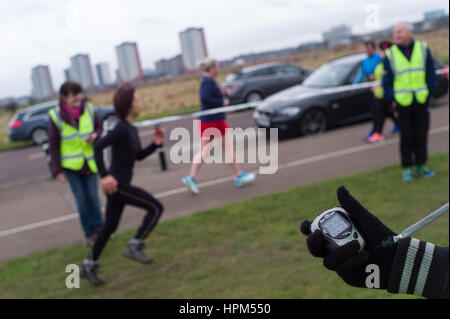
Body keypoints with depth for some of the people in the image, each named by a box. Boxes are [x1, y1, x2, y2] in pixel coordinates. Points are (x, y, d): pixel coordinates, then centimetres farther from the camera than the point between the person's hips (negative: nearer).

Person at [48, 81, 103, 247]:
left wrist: (94, 136, -17)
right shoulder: (56, 116, -14)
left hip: (90, 161, 2)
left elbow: (98, 128, 7)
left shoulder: (89, 109, -9)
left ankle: (98, 228, 23)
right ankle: (88, 232, 19)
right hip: (70, 164, -2)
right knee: (81, 199, 1)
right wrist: (57, 171, -7)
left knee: (93, 196, 2)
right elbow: (53, 145, -7)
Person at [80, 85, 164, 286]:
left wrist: (155, 144, 2)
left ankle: (88, 266, 28)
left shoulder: (132, 129, 11)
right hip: (116, 184, -9)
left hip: (120, 184, 9)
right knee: (156, 207, -7)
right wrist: (104, 176, -32)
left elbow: (139, 156, 18)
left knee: (110, 226, 17)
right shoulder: (122, 128, -18)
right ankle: (134, 246, 0)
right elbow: (98, 146, -28)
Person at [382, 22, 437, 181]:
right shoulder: (390, 54, -1)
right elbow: (387, 80, 3)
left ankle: (421, 165, 20)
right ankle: (407, 168, 13)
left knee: (421, 135, 7)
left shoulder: (423, 49, 3)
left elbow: (431, 73, 8)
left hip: (421, 102, 1)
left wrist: (429, 93, 1)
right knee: (406, 138, 3)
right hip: (402, 102, -1)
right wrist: (392, 99, -2)